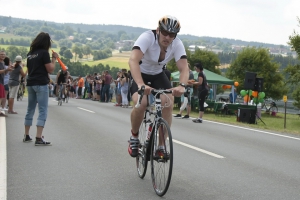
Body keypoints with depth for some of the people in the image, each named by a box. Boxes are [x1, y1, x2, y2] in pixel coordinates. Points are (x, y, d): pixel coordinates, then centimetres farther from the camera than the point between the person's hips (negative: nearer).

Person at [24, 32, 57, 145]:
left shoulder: (30, 53, 13)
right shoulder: (44, 52, -9)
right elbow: (50, 70, -10)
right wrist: (54, 58, 1)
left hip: (30, 84, 8)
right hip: (41, 84, -7)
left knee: (30, 110, 15)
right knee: (43, 111, -7)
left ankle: (26, 136, 21)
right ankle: (39, 138, -15)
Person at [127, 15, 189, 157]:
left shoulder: (177, 44, -19)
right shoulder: (147, 37, -30)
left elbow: (184, 68, -28)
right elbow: (133, 60, -44)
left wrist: (182, 85, -50)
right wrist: (141, 85, -59)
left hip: (158, 75, 3)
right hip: (140, 75, -3)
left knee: (168, 104, -21)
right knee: (140, 104, -29)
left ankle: (161, 145, -5)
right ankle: (134, 137, 0)